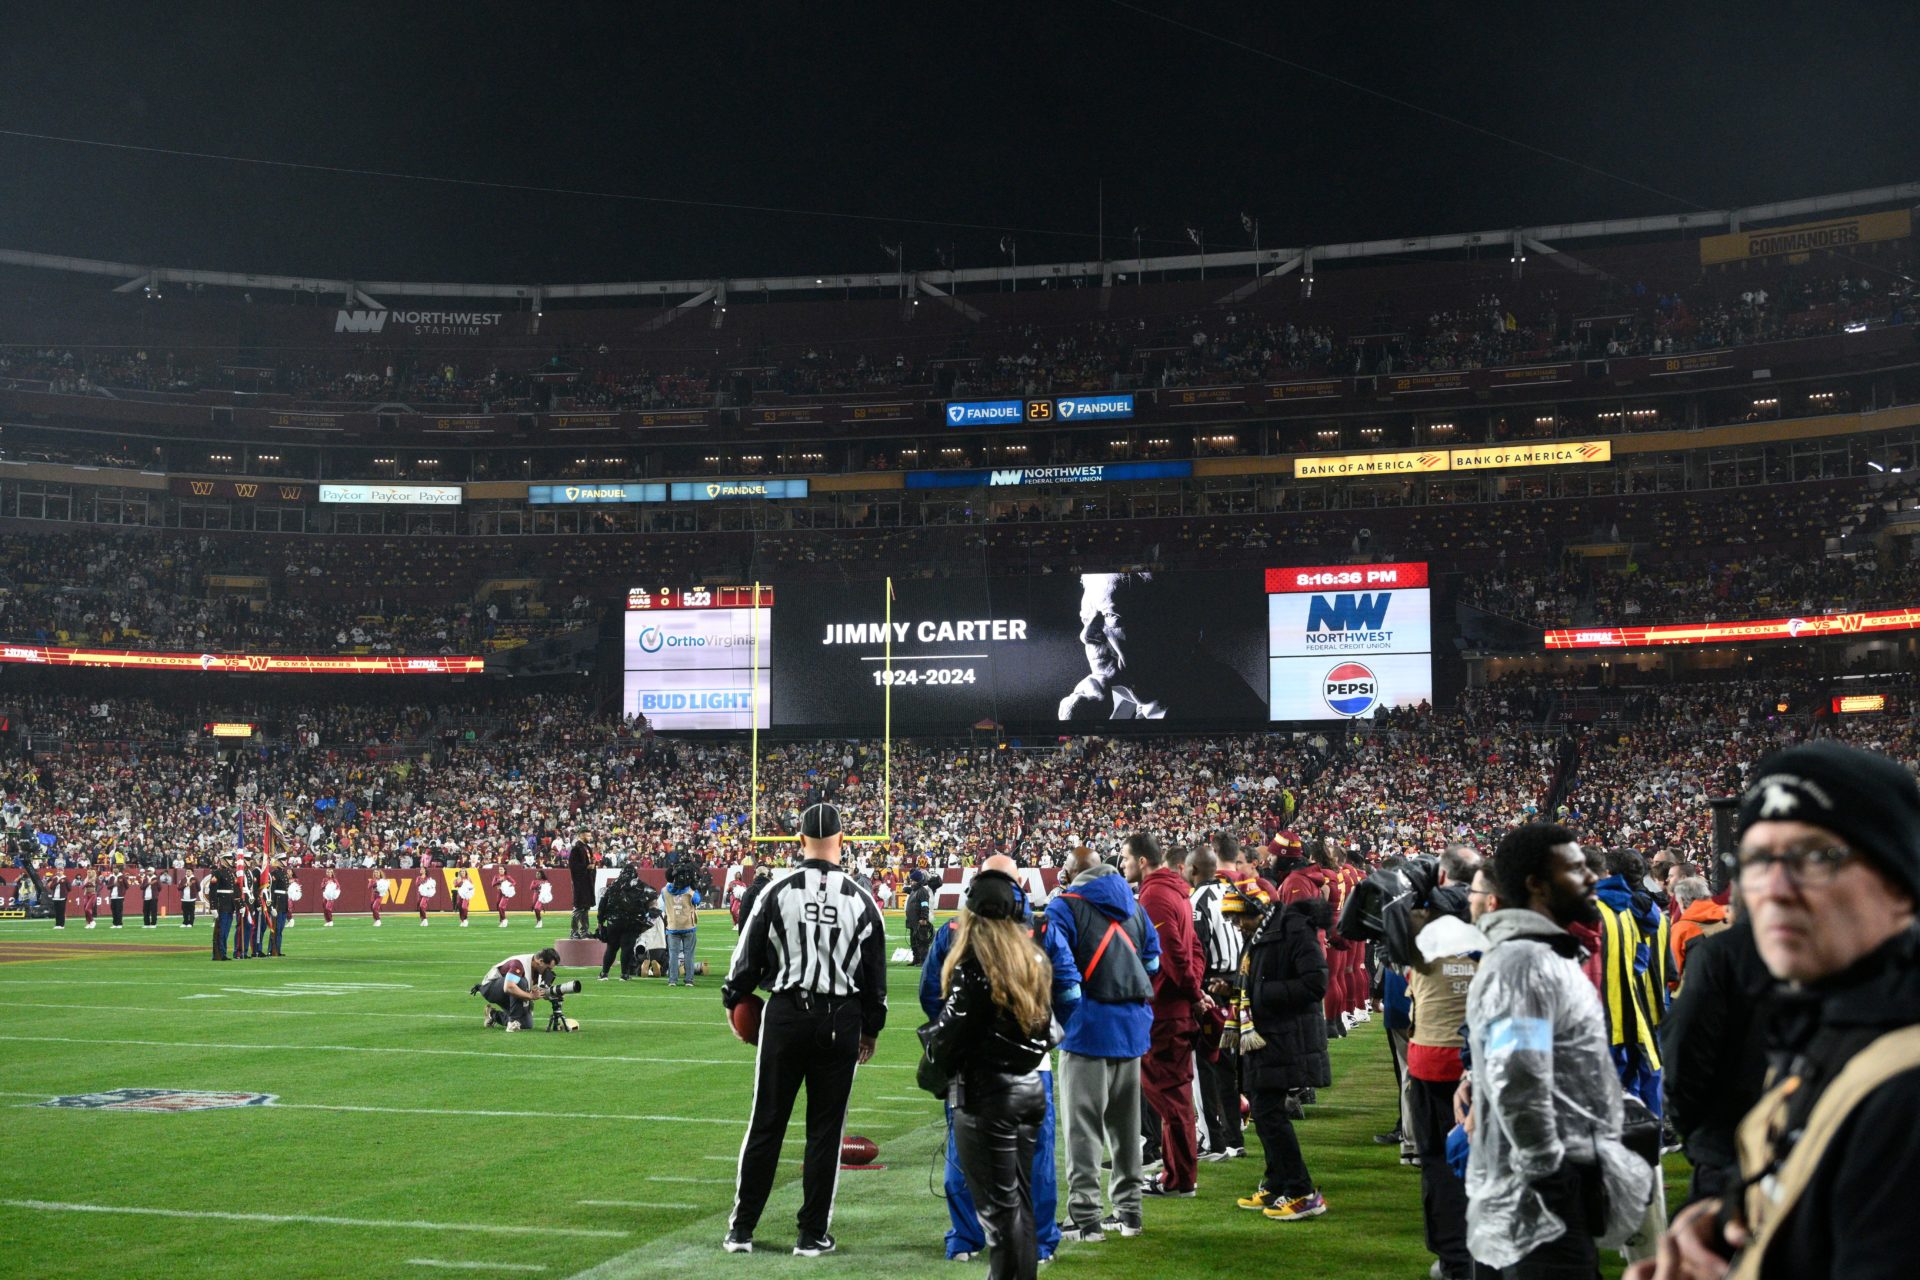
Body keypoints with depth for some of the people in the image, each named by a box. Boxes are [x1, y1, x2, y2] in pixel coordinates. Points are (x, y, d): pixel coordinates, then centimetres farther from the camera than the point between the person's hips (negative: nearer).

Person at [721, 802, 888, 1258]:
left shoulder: (777, 891, -6)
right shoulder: (860, 900, 0)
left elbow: (748, 956, -1)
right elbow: (875, 975, 6)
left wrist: (734, 1000, 16)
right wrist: (871, 1028, 18)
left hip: (785, 1016, 0)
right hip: (840, 1021, 0)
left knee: (766, 1124, 7)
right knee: (825, 1130, 8)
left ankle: (741, 1229, 14)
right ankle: (813, 1235, 12)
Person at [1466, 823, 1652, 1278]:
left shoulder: (1549, 957, 16)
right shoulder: (1523, 964, -18)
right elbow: (1518, 1086, -28)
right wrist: (1550, 1173, -19)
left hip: (1570, 1190, 10)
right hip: (1548, 1204, -10)